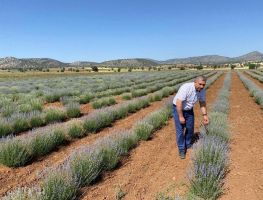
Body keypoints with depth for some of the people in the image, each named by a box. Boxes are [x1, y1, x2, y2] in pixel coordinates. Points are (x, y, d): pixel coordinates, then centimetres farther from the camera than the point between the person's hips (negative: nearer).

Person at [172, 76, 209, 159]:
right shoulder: (186, 88, -33)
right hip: (178, 108, -6)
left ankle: (188, 145, 32)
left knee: (190, 128, 11)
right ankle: (181, 149, 8)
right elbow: (179, 103, -32)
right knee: (180, 130, -6)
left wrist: (205, 115, -11)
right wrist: (181, 117, -27)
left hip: (189, 109, 6)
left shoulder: (202, 90, -12)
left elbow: (202, 103, -1)